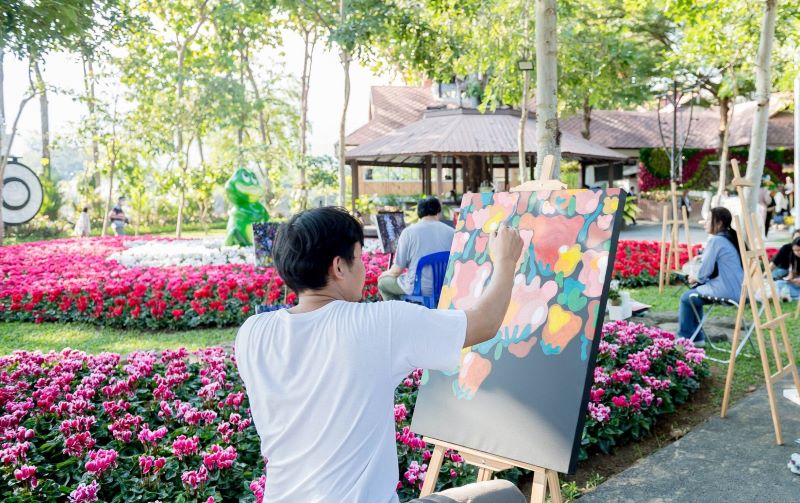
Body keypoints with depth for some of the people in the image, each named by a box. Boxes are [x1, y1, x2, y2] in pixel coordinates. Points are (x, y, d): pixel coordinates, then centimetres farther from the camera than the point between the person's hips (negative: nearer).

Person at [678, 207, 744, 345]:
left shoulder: (715, 240, -16)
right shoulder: (731, 238, 12)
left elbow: (706, 269, -14)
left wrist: (696, 278, 6)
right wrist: (698, 277, 11)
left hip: (725, 291, -9)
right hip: (737, 289, 9)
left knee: (686, 297, 7)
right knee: (695, 292, 26)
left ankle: (684, 337, 19)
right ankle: (696, 337, 29)